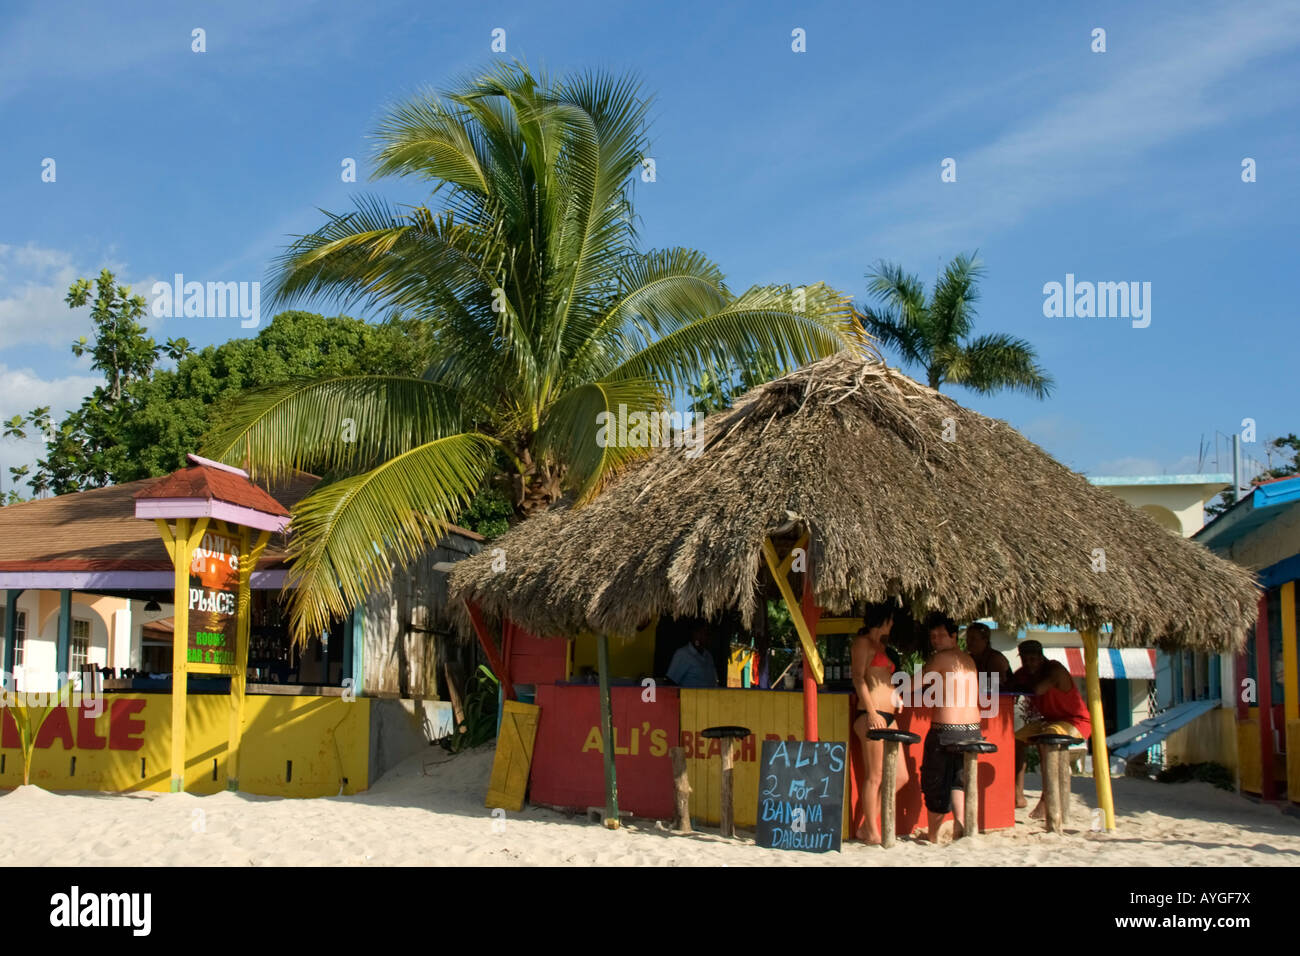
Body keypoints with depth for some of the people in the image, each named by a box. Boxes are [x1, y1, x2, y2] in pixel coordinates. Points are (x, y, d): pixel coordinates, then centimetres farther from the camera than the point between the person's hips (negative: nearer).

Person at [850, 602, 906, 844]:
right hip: (872, 714, -9)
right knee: (875, 776, -6)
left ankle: (867, 826, 13)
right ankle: (872, 832, 1)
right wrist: (872, 713, -18)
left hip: (888, 716, 9)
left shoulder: (881, 644, 25)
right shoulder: (862, 642, -2)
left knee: (900, 776, 7)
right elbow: (858, 677, -11)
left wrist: (896, 696, 13)